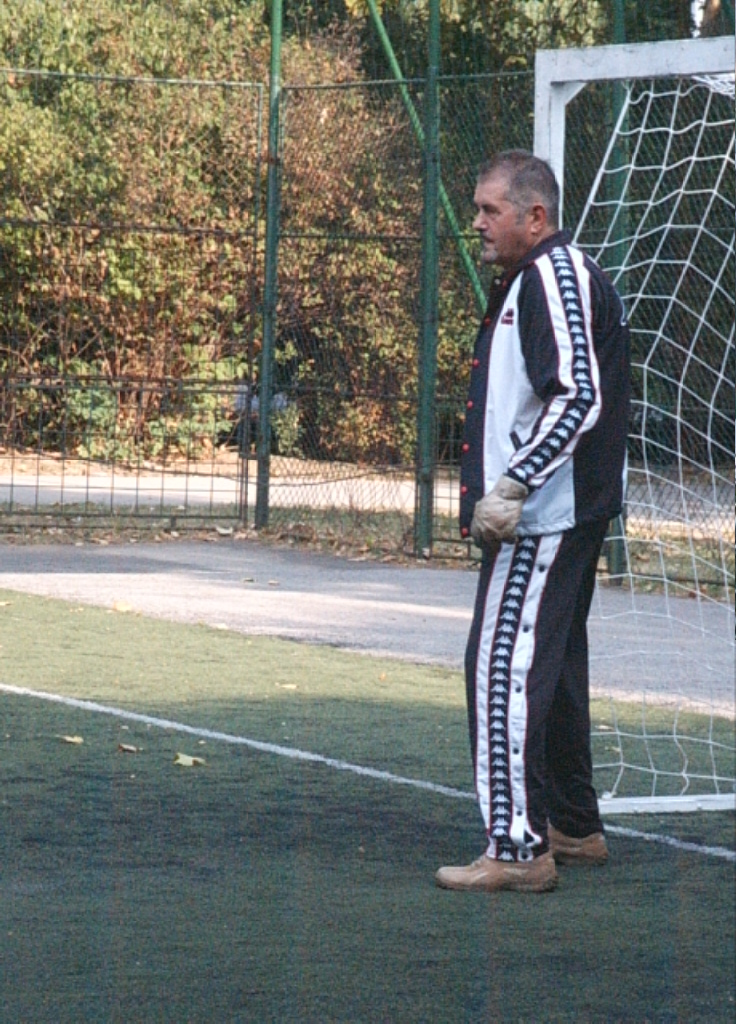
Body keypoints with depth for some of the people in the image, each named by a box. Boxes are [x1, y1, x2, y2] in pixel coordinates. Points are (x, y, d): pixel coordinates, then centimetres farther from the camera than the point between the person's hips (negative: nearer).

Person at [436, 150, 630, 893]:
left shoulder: (557, 276, -13)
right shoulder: (529, 281, 20)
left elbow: (580, 398, -22)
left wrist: (513, 485, -25)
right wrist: (500, 492, 22)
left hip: (544, 518, -11)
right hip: (542, 517, 11)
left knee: (505, 665, -14)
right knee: (550, 665, 18)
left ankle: (518, 846, -17)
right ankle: (574, 827, 28)